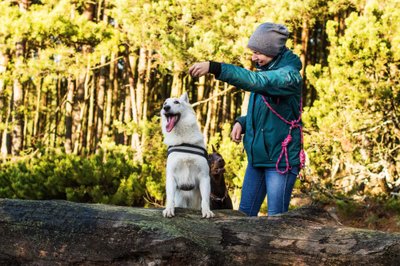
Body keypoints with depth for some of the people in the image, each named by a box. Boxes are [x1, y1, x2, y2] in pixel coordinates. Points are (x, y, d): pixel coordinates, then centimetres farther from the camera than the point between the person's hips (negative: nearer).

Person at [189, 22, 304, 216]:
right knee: (245, 212, 9)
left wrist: (215, 68, -41)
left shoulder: (289, 74, -15)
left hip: (280, 158, -8)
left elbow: (255, 81, -33)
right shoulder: (266, 71, 11)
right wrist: (241, 123, 0)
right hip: (257, 156, 8)